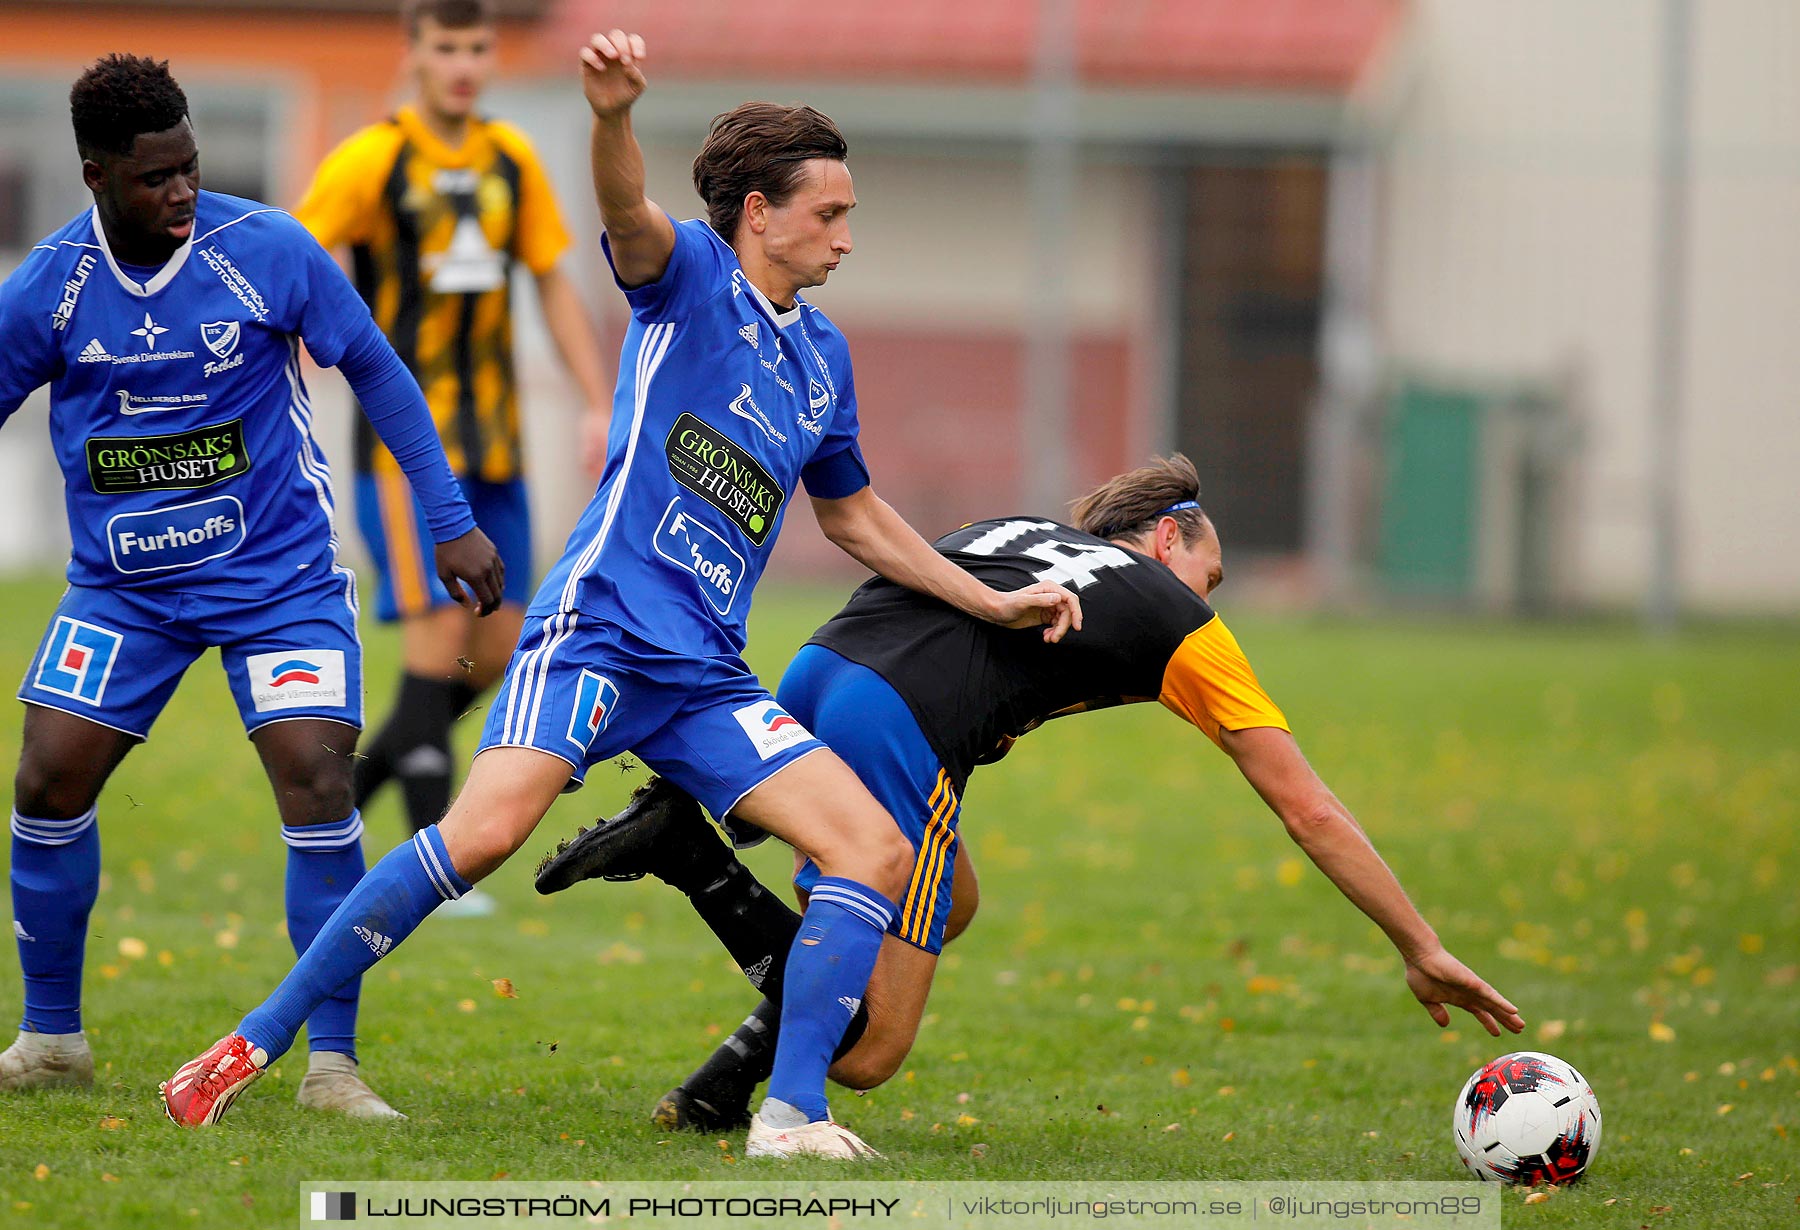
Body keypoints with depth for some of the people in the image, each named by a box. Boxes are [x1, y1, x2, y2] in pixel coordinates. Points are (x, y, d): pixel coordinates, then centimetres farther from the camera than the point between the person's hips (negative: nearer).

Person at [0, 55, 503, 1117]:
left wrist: (452, 522, -3)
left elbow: (376, 370, -2)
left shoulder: (268, 251, -13)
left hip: (280, 575, -2)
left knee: (318, 781, -16)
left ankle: (333, 1063, -9)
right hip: (122, 584, 2)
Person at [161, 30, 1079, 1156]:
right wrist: (615, 116, -45)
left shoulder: (823, 354, 21)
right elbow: (629, 216, -23)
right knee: (487, 830, -25)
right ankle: (258, 1041, -16)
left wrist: (995, 604, 33)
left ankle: (792, 1115, -8)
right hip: (601, 626, -7)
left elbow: (853, 515, 35)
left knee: (879, 853, -7)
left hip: (707, 676, 7)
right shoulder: (690, 277, 2)